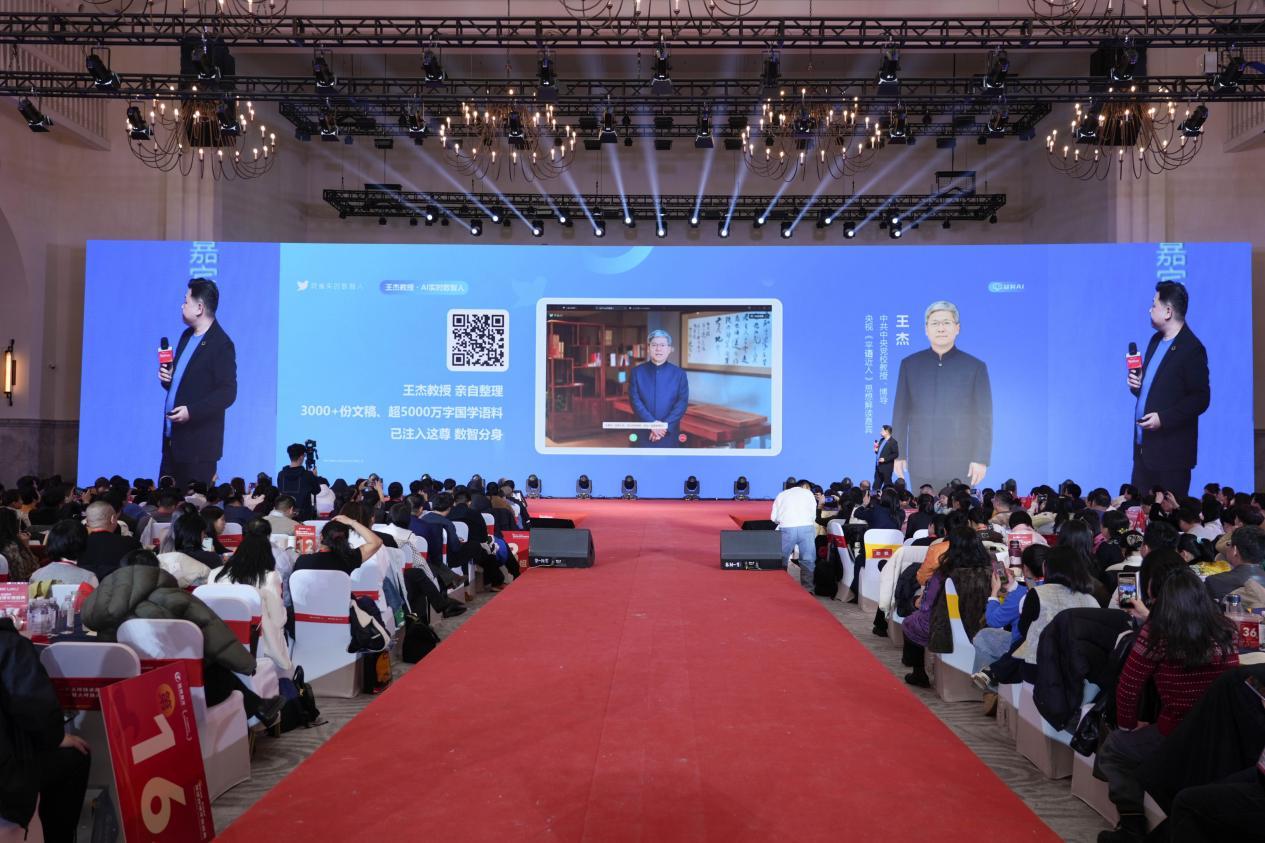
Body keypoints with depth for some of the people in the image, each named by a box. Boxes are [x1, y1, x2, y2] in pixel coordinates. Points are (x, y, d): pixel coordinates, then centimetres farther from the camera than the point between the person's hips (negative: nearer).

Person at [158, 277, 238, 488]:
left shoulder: (222, 345, -13)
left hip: (199, 445, -8)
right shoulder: (187, 335, 14)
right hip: (172, 438, 9)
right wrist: (167, 377, 2)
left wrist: (191, 412, -24)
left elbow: (227, 393, -18)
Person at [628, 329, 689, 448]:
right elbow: (635, 401, -5)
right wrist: (652, 423, -17)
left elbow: (682, 402, -3)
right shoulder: (637, 372, 3)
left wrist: (666, 425, -15)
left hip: (669, 433, 0)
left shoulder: (679, 373, 4)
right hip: (644, 432, 0)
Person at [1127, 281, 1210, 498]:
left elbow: (1201, 399, -15)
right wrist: (1137, 384, 1)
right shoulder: (1156, 340, 13)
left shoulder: (1192, 349, -13)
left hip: (1171, 453, -8)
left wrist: (1163, 418, -22)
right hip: (1143, 447, 8)